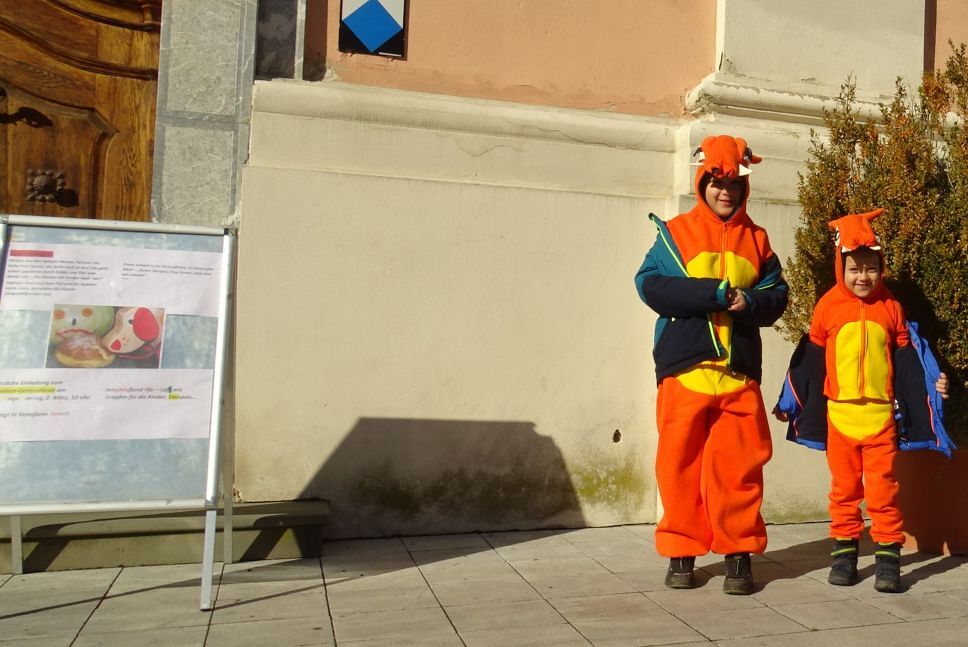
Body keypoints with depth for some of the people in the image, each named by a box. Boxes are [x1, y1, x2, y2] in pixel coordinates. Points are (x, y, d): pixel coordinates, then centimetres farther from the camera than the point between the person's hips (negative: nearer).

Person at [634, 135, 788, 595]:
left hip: (741, 373, 2)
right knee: (680, 465, 3)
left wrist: (749, 302, -14)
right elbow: (651, 285, -8)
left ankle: (739, 555, 16)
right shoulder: (676, 232, 6)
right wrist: (716, 293, -15)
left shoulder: (757, 240, 14)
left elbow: (777, 296, 8)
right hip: (684, 370, -1)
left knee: (740, 467, 3)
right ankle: (680, 553, 16)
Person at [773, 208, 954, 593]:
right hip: (839, 414, 0)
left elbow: (906, 357, 12)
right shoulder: (829, 306, -1)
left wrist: (933, 383, 0)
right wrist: (789, 402, 7)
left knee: (882, 486, 2)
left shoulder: (890, 308, 3)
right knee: (844, 486, 10)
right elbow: (810, 357, 5)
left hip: (880, 414, 0)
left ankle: (888, 556, 11)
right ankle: (844, 552, 20)